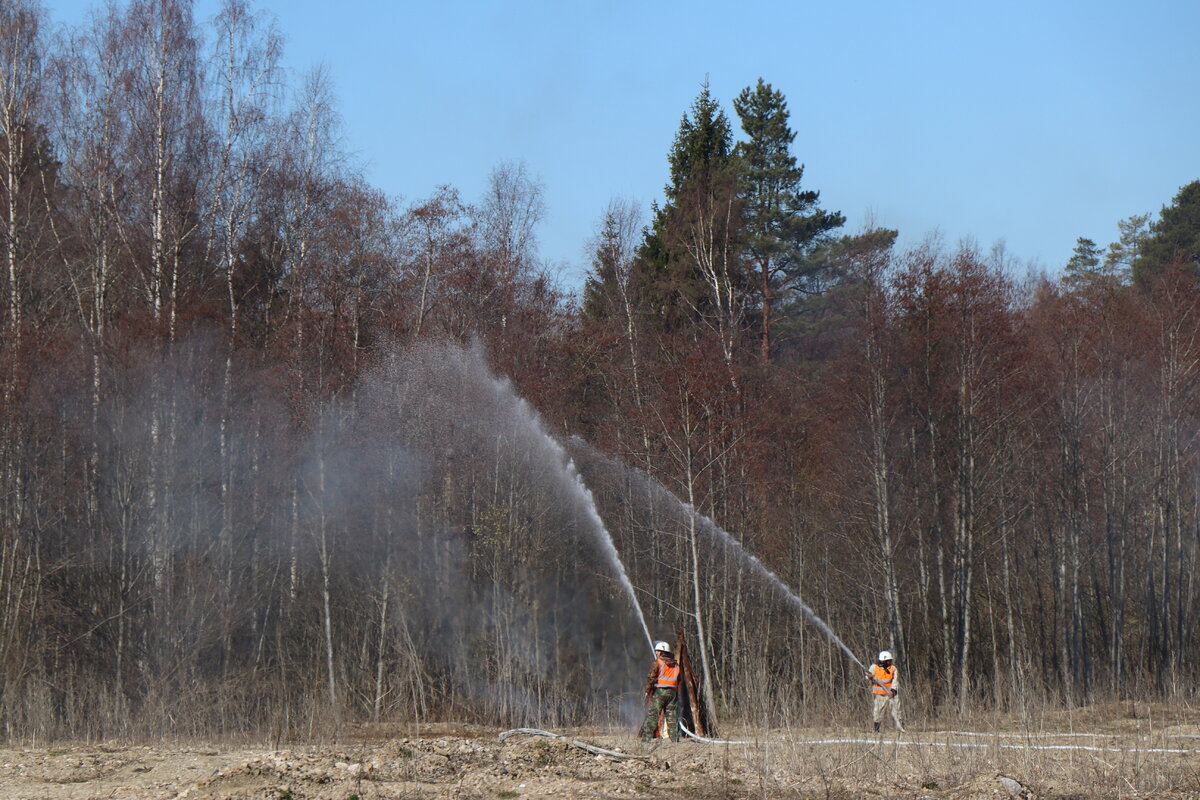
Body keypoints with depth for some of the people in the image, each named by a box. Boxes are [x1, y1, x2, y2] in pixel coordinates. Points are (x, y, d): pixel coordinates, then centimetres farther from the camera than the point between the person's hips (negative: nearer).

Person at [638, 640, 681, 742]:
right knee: (672, 716, 7)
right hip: (672, 692, 5)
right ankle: (675, 739, 3)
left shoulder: (657, 663, -4)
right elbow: (678, 680, 16)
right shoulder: (675, 664, 15)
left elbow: (651, 678, -9)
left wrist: (647, 691, -2)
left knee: (652, 715, -6)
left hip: (658, 692, -5)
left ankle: (647, 737, -11)